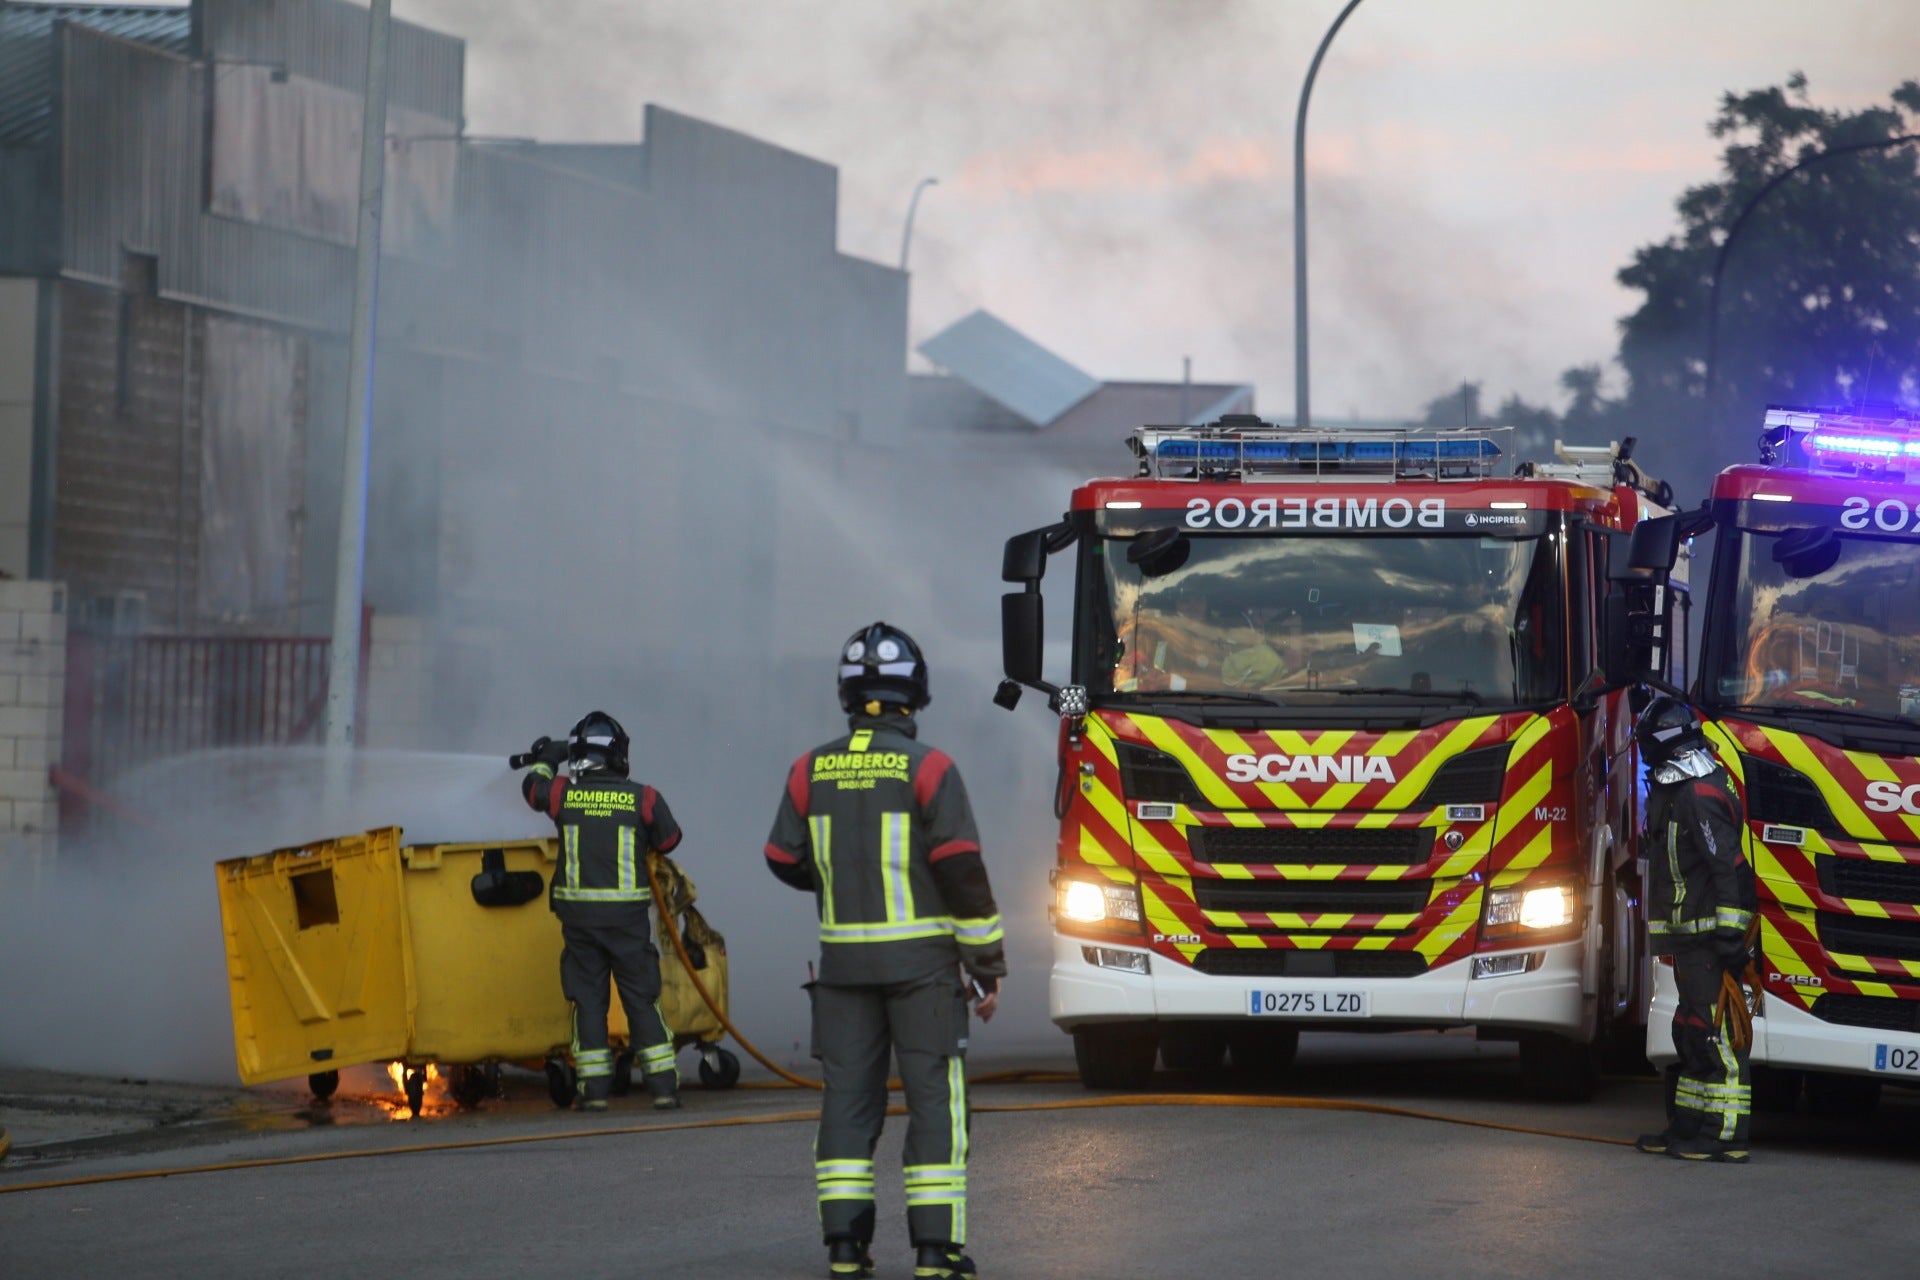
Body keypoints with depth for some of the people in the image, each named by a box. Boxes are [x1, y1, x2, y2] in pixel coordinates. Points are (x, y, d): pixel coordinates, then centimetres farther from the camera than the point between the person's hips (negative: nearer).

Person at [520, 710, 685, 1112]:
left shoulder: (563, 794, -1)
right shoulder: (643, 798, -4)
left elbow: (532, 786, 22)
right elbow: (669, 840, 9)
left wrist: (548, 758, 43)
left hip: (578, 913, 1)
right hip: (627, 914, -1)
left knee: (588, 999, 7)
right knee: (641, 997, 6)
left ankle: (594, 1089, 4)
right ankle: (663, 1085, 3)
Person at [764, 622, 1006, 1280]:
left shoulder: (811, 770, 2)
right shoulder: (928, 768, -10)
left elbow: (785, 860, 10)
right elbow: (962, 870, -11)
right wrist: (988, 966, -5)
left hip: (844, 956, 4)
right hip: (921, 957, -4)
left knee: (848, 1095, 8)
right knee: (934, 1097, 0)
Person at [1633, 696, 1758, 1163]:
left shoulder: (1701, 796, -17)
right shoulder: (1674, 791, 16)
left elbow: (1731, 867, -21)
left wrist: (1729, 936, -23)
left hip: (1708, 936, -11)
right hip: (1688, 937, 11)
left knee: (1714, 1034, -10)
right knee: (1691, 1032, 15)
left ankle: (1725, 1136, -11)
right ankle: (1687, 1127, 21)